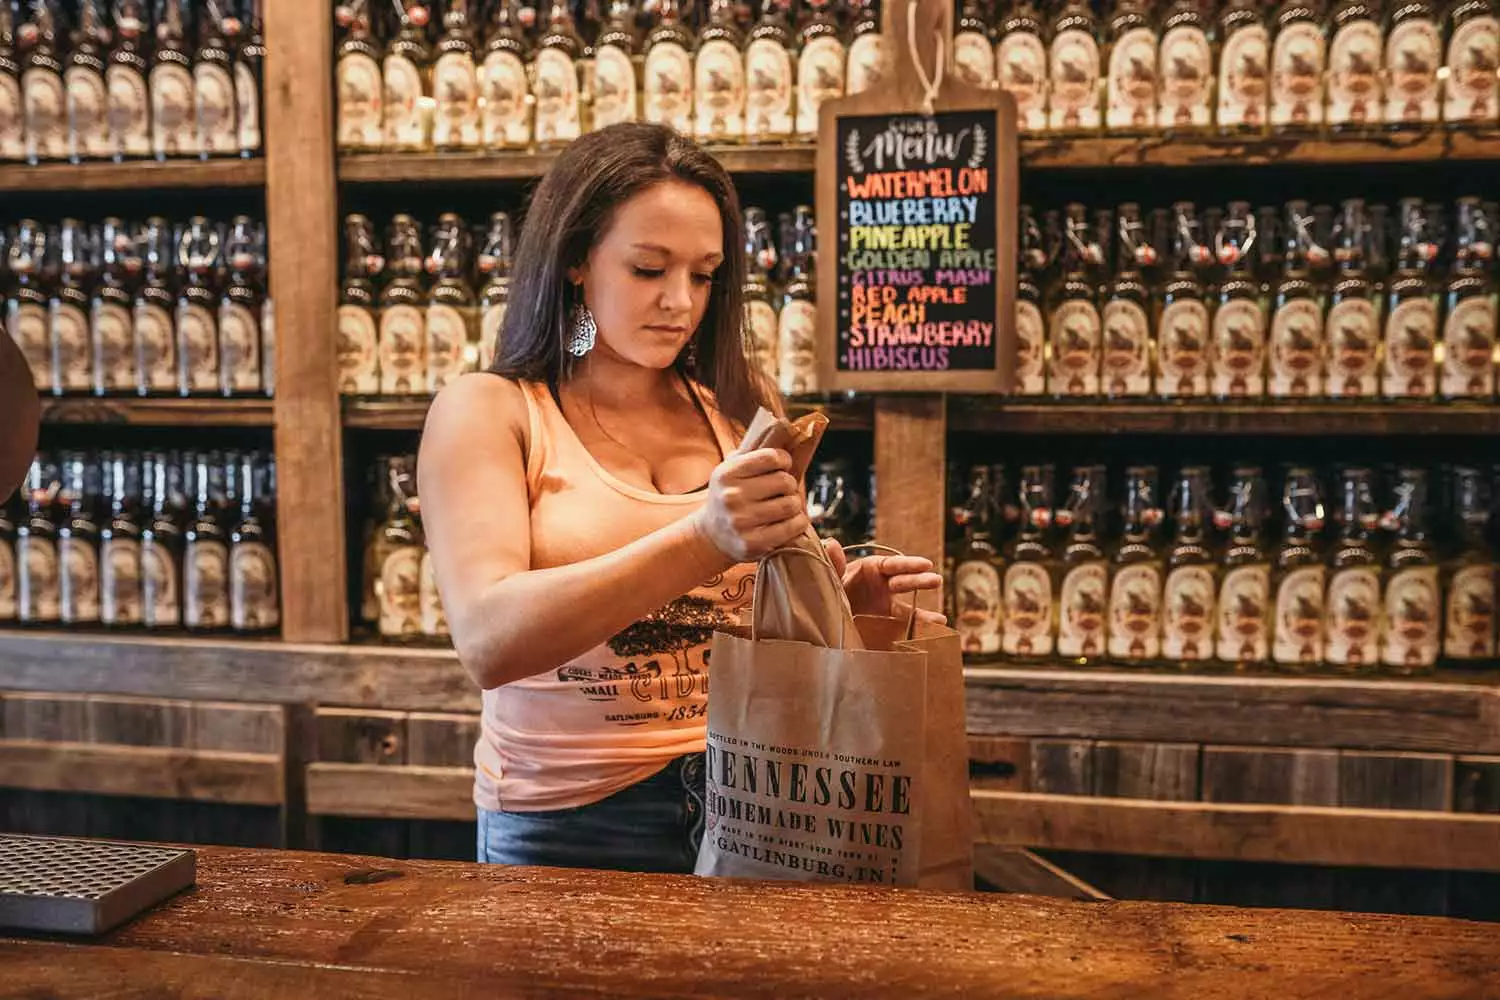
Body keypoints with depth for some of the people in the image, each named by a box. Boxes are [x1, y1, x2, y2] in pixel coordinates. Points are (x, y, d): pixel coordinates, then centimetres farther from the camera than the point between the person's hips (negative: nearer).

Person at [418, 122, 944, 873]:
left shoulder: (738, 409, 6)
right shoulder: (484, 412, -4)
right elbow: (488, 642, -20)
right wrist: (704, 541, -31)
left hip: (748, 802, 3)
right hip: (567, 824, -2)